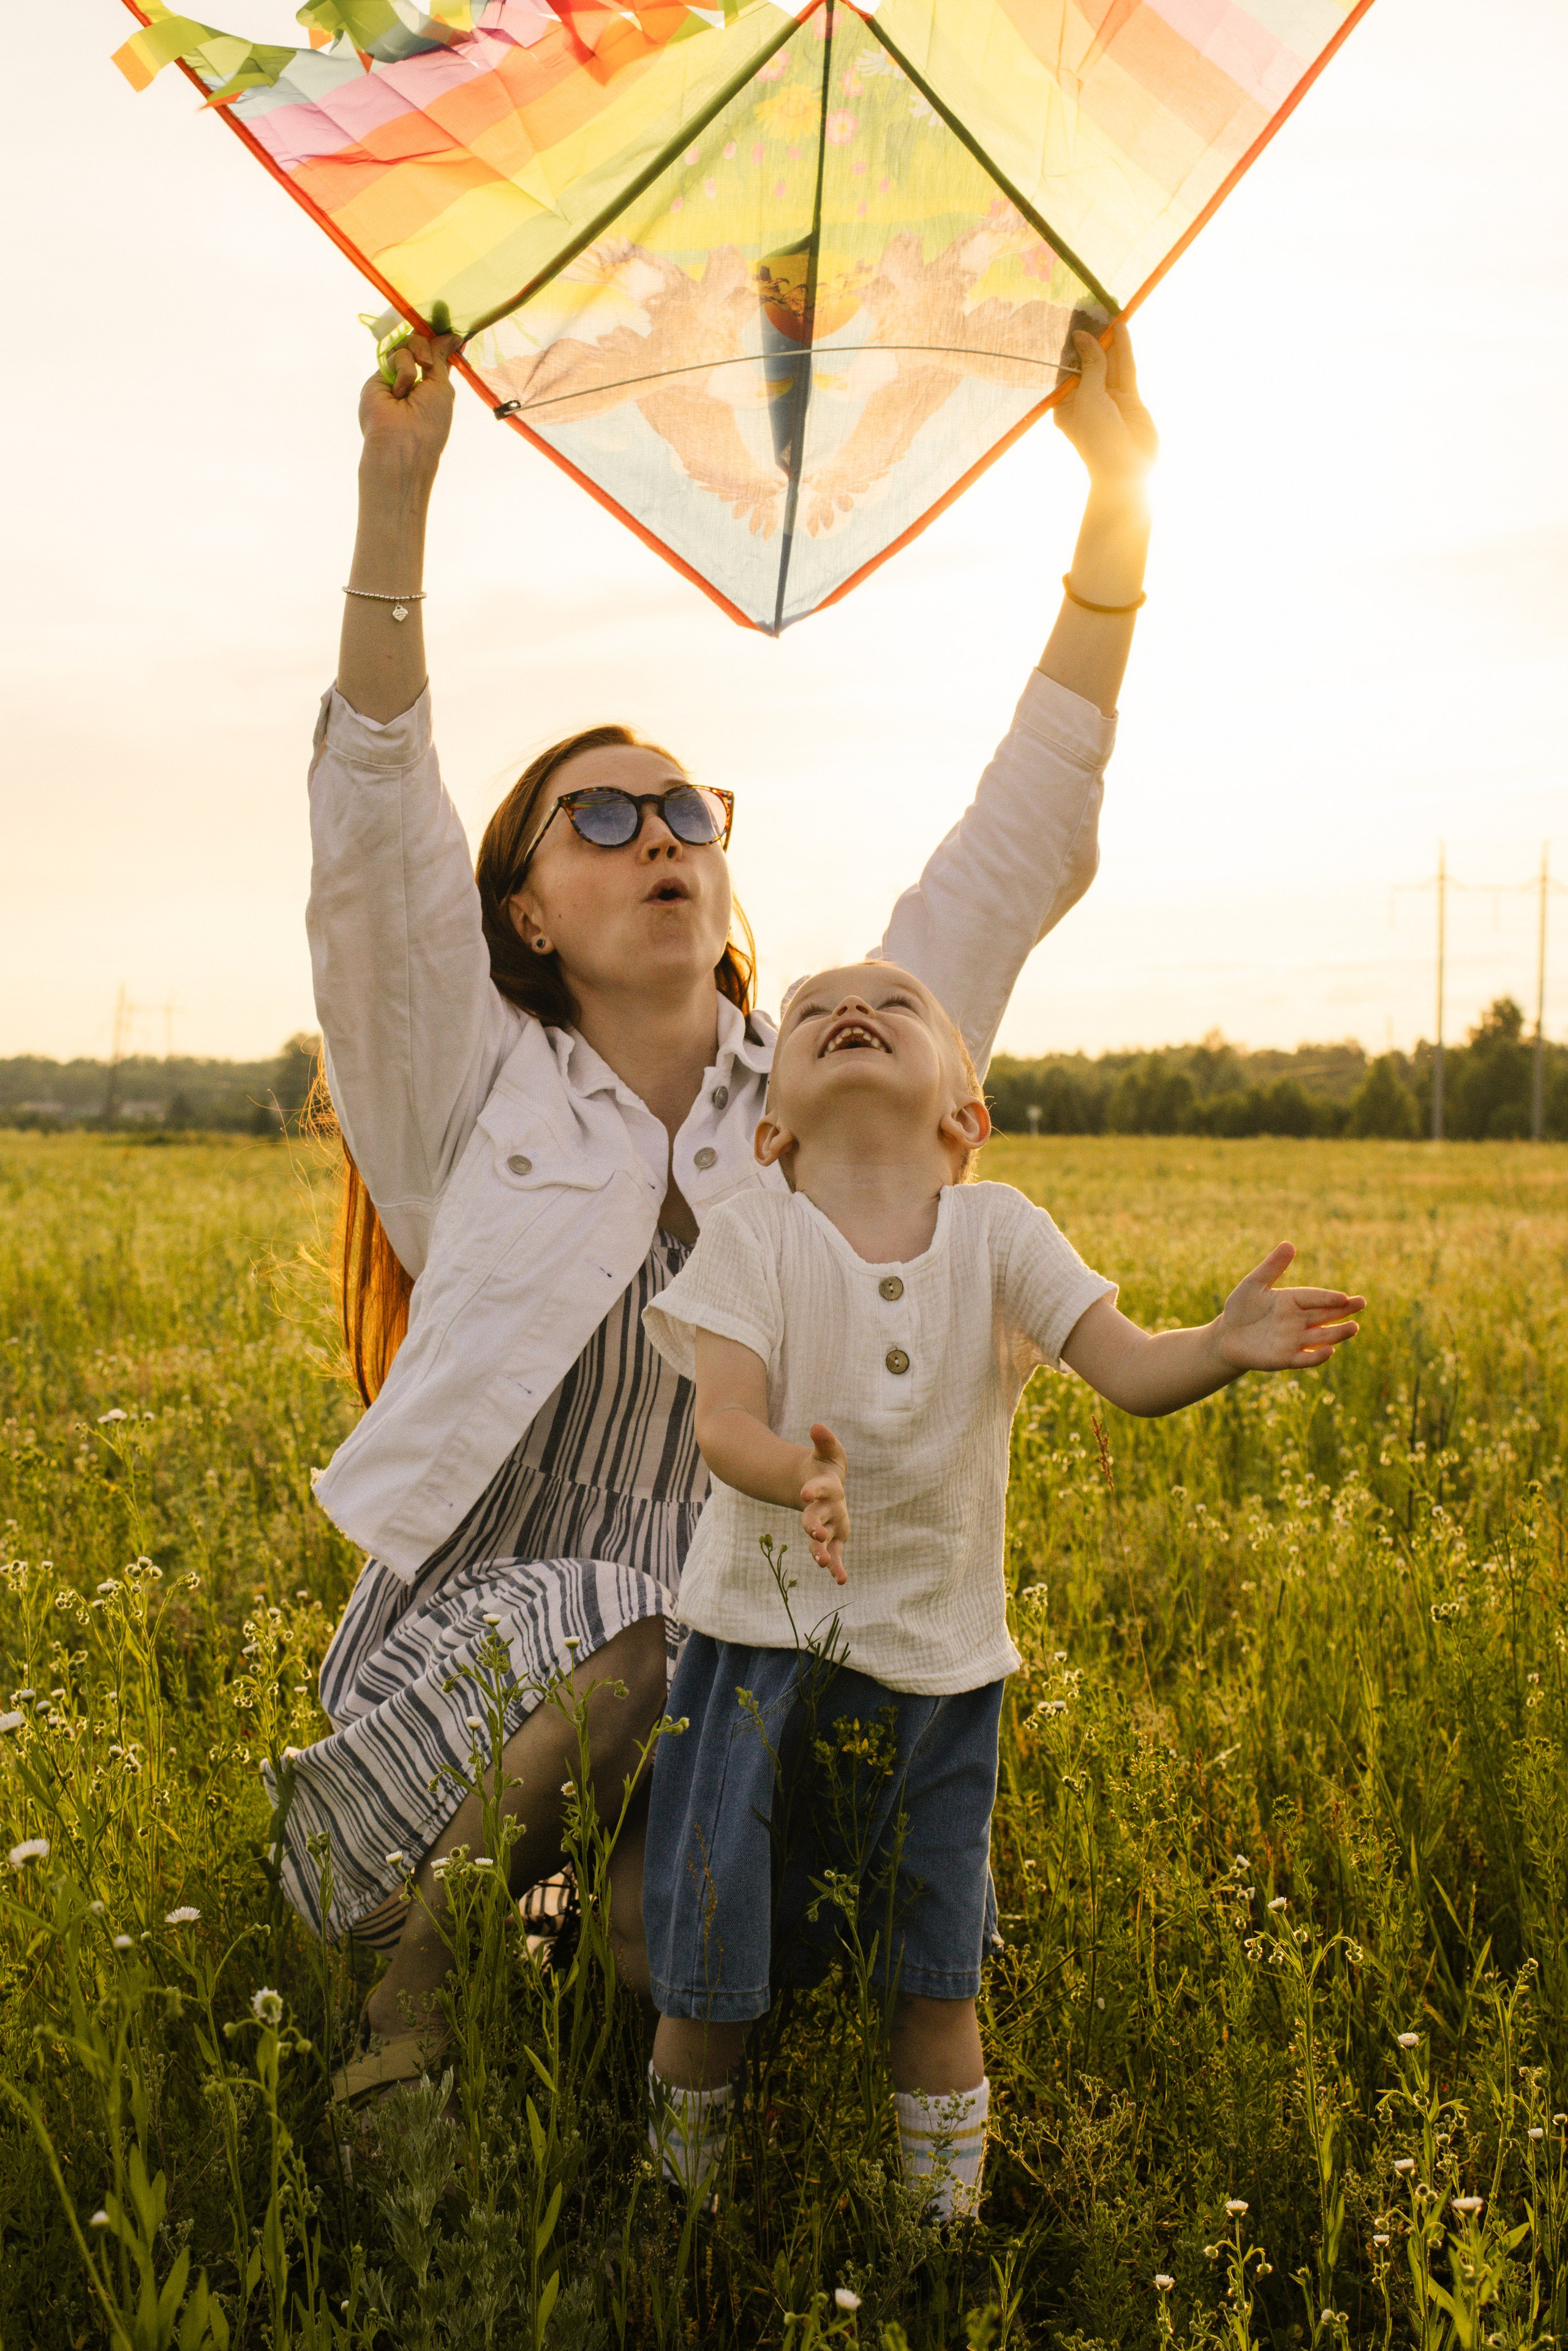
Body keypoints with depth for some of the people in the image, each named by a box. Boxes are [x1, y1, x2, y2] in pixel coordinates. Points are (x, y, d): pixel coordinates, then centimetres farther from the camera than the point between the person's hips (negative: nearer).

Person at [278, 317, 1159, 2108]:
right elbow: (373, 823, -7)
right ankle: (418, 2009, -5)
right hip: (491, 1651, -1)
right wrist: (396, 492, -16)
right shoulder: (478, 1100, 5)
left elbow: (1022, 847, 5)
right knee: (607, 1653, -32)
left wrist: (1117, 504, 1)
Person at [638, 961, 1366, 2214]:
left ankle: (948, 2212, 35)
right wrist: (801, 1475, -43)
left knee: (938, 1975, 12)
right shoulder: (754, 1234, -10)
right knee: (713, 1967, 8)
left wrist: (1227, 1345, -36)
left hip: (937, 1653, 1)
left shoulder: (997, 1231, -6)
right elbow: (723, 1420, -21)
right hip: (765, 1638, -1)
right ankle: (681, 2203, 35)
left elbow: (1132, 1369, -15)